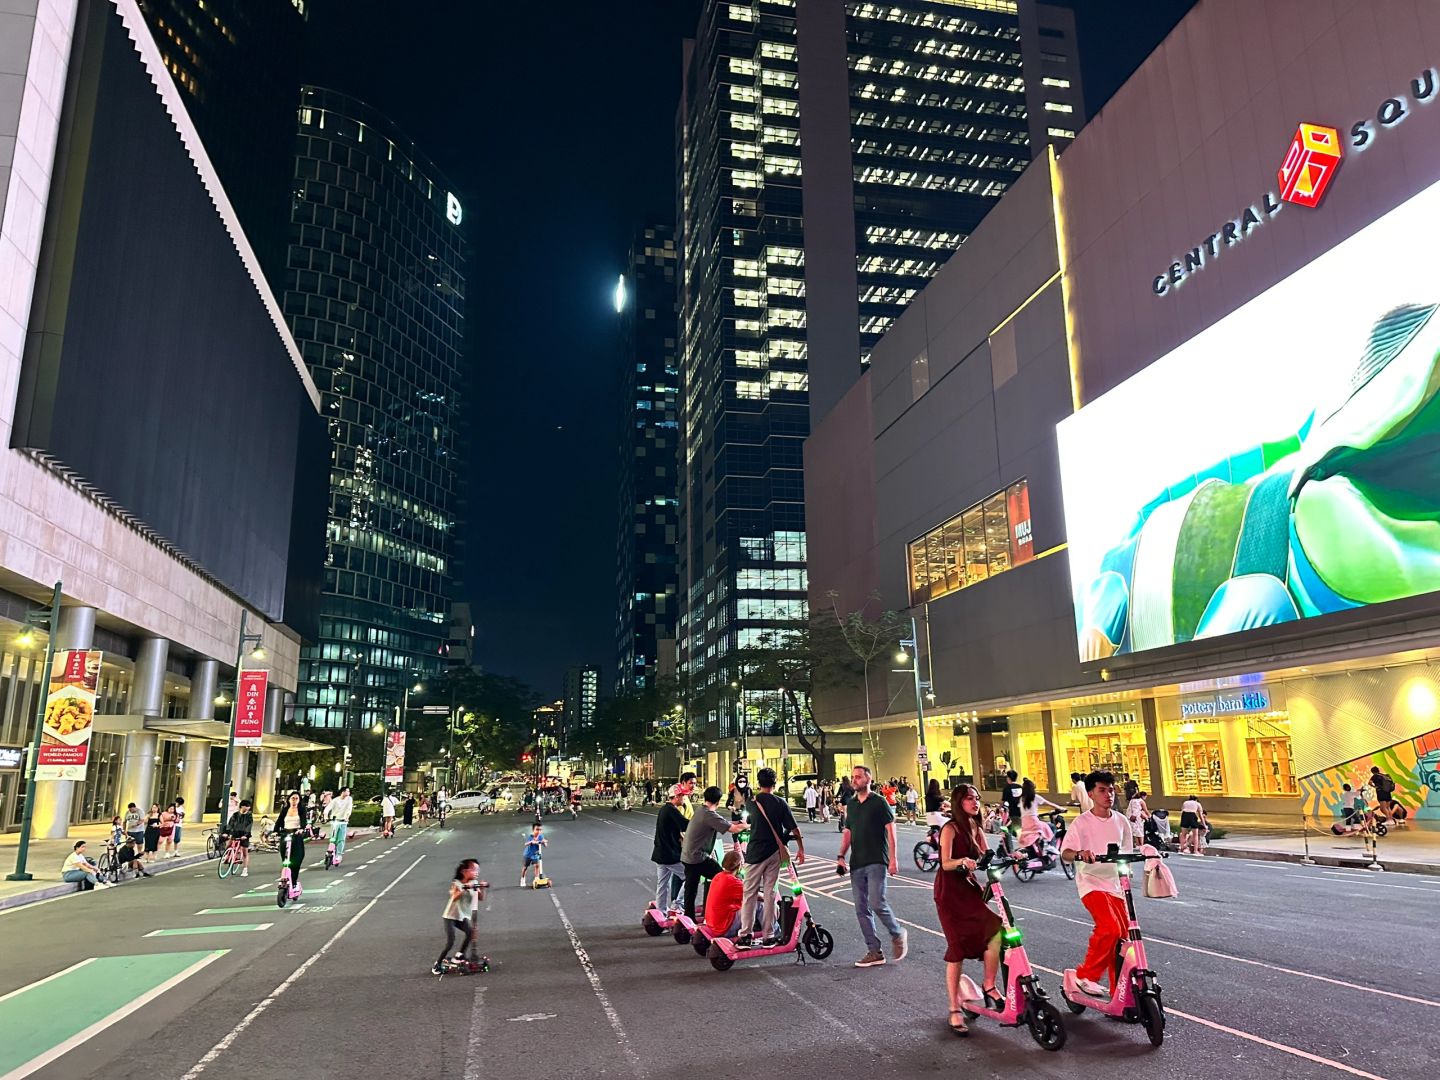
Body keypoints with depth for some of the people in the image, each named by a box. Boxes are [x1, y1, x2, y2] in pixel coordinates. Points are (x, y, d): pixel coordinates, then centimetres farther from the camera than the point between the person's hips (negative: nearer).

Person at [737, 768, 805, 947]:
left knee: (750, 893, 4)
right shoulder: (780, 803, -5)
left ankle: (745, 935, 3)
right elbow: (794, 829, -5)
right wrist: (801, 849, 6)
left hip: (755, 853, -1)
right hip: (774, 852, 1)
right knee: (769, 893, 8)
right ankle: (768, 936, 10)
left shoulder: (751, 803, -4)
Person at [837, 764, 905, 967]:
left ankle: (897, 934, 12)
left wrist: (893, 859, -12)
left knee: (877, 903, -15)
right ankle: (874, 952, 12)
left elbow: (890, 830, -6)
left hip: (876, 861, -6)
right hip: (856, 864, 6)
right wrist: (841, 856, 7)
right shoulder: (851, 805, 13)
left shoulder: (879, 802, -4)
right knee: (861, 909, 4)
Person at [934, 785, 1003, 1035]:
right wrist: (963, 861, -38)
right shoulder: (950, 829, -11)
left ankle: (989, 986, 5)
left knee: (996, 931, -14)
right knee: (957, 948, -5)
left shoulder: (976, 829, 11)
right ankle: (955, 1010, 6)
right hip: (950, 892, -6)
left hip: (970, 888, 6)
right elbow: (946, 863, -18)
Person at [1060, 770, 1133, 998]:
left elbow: (1126, 853, 18)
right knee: (1110, 928, -23)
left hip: (1115, 884, 5)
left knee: (1123, 936, 2)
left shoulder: (1121, 822, 6)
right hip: (1092, 883, -5)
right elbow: (1065, 853, -12)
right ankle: (1086, 975, -5)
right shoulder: (1082, 822, -7)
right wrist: (1079, 854, -32)